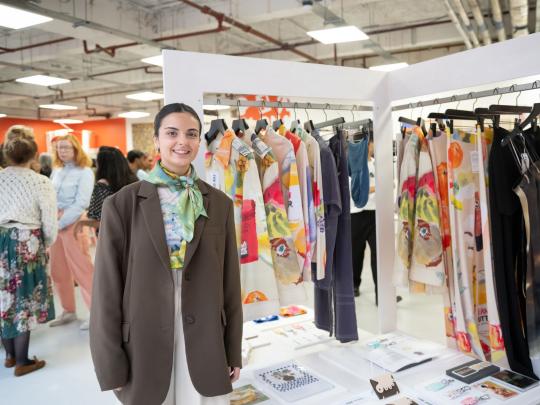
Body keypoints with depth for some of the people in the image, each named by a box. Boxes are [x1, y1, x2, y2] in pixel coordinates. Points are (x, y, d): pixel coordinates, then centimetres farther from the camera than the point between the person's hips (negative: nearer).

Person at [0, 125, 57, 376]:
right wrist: (45, 245, 10)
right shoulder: (42, 183, -13)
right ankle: (22, 362, 18)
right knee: (24, 302, 7)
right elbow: (50, 225, -10)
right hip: (27, 245, -4)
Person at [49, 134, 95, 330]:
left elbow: (81, 203, -14)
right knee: (58, 271, 12)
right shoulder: (56, 171, 12)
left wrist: (60, 223, -15)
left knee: (81, 270, -4)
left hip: (74, 224, -7)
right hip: (55, 224, 7)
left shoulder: (84, 172, -6)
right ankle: (68, 311, 26)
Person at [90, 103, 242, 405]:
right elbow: (107, 288, -4)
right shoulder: (122, 204, -6)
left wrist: (234, 350, 6)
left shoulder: (219, 203, 1)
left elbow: (230, 282, 4)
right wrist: (111, 365, -3)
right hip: (144, 346, -1)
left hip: (206, 346, 2)